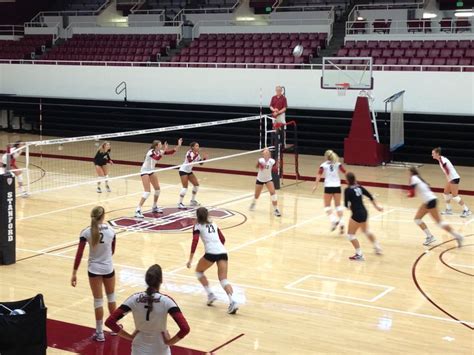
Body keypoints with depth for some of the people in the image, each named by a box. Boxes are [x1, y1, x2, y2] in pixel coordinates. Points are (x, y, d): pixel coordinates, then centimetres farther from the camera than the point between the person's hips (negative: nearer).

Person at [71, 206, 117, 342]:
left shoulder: (87, 232, -12)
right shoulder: (111, 230, -8)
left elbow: (79, 254, -13)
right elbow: (112, 251, 6)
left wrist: (74, 273, -9)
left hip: (94, 270, -1)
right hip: (108, 268, 1)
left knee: (98, 301, 8)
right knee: (111, 297, 22)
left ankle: (100, 333, 14)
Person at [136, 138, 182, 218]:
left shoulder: (159, 151, -2)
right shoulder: (151, 152, -25)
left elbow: (171, 152, 2)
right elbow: (157, 158, -46)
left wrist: (179, 145, -8)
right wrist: (164, 150, -48)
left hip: (151, 171, 9)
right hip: (145, 171, -9)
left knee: (157, 189, 10)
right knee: (147, 191, -17)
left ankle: (154, 207, 27)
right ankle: (138, 210, -17)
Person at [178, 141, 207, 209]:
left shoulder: (197, 154, 1)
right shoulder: (189, 153, -22)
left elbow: (201, 163, 8)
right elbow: (190, 161, -40)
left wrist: (204, 158, -9)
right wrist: (196, 155, -42)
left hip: (189, 171, 9)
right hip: (183, 170, -9)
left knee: (196, 184, 8)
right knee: (185, 187, -14)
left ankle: (192, 201, 22)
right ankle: (180, 204, -8)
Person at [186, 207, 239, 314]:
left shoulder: (198, 226, 10)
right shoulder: (214, 224, 25)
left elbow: (195, 241, -4)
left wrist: (190, 259, -6)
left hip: (211, 253, -4)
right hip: (223, 252, 4)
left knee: (199, 271, 23)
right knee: (223, 280, 1)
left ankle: (210, 294, 12)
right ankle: (232, 301, -23)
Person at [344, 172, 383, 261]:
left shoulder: (348, 190, -14)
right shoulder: (359, 187, 5)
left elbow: (346, 205, -13)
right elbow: (370, 196, 12)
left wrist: (349, 206, 10)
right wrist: (377, 207, 23)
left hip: (357, 214, -8)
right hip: (364, 212, 8)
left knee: (350, 235, 4)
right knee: (366, 231, 30)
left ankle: (359, 254, 3)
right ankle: (377, 248, 43)